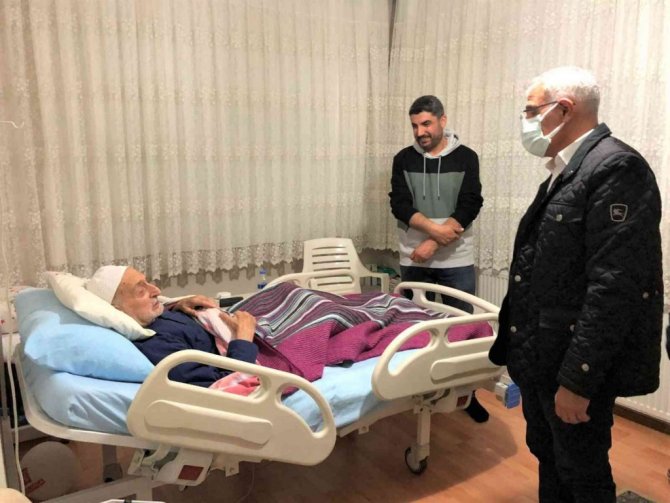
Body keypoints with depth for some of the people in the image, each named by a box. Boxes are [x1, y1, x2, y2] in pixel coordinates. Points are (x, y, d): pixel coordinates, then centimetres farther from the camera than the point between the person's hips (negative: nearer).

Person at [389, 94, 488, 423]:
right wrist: (435, 228, -20)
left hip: (456, 260, -1)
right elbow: (400, 205, -6)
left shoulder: (466, 158, 0)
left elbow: (469, 208, -9)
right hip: (413, 259, 2)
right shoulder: (403, 159, 4)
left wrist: (432, 244, -16)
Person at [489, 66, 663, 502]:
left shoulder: (617, 168, -18)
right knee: (548, 458, 22)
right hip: (542, 356, 9)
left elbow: (615, 286, -25)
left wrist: (578, 379, -23)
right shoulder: (565, 170, 12)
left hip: (576, 366, -8)